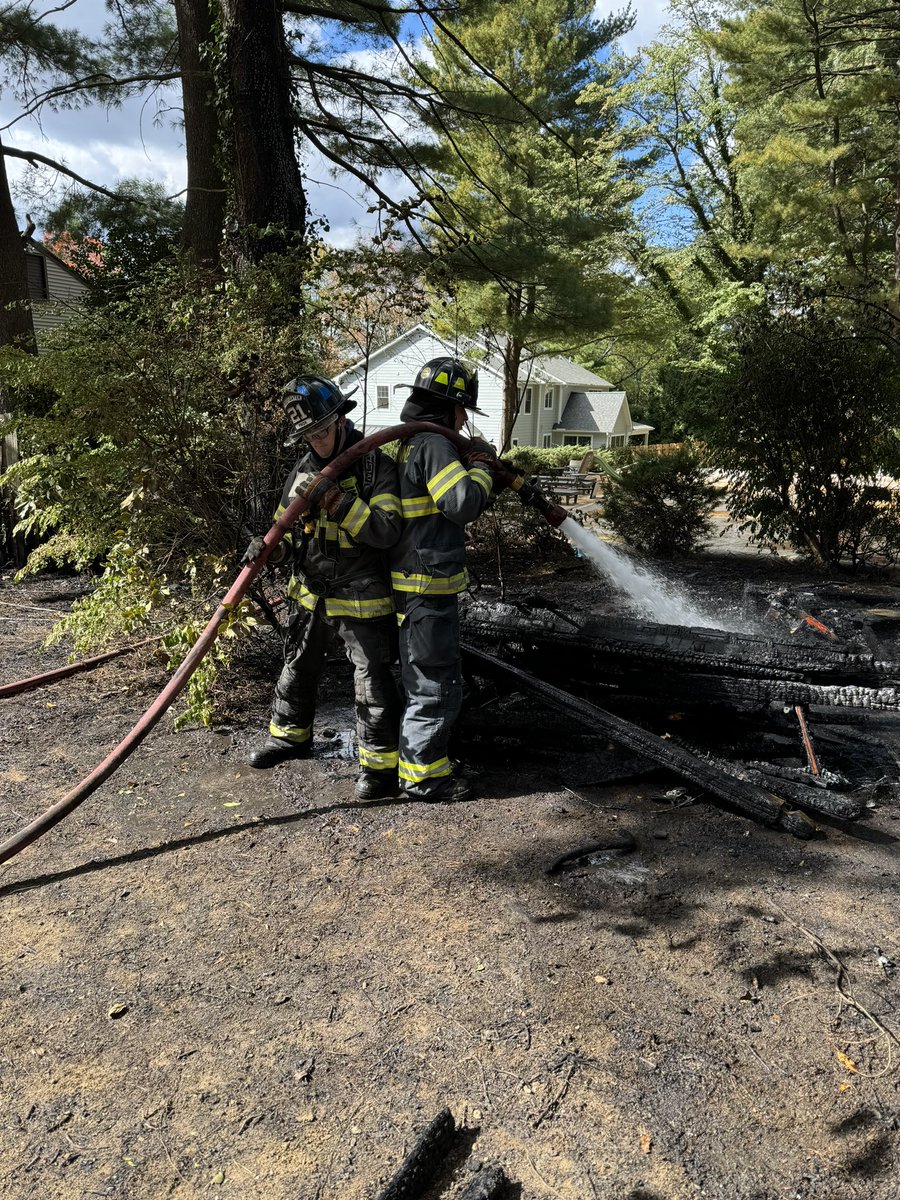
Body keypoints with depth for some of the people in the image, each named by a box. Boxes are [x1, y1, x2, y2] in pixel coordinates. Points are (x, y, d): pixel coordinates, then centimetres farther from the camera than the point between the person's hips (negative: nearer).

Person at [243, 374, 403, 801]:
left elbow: (387, 531, -24)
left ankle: (380, 765, 13)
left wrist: (337, 499, -31)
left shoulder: (376, 465, -14)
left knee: (373, 683, -1)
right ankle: (289, 736, 43)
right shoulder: (304, 470, 5)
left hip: (360, 600, -7)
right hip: (312, 594, 7)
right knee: (298, 669, 21)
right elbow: (287, 527, 13)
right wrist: (266, 546, -9)